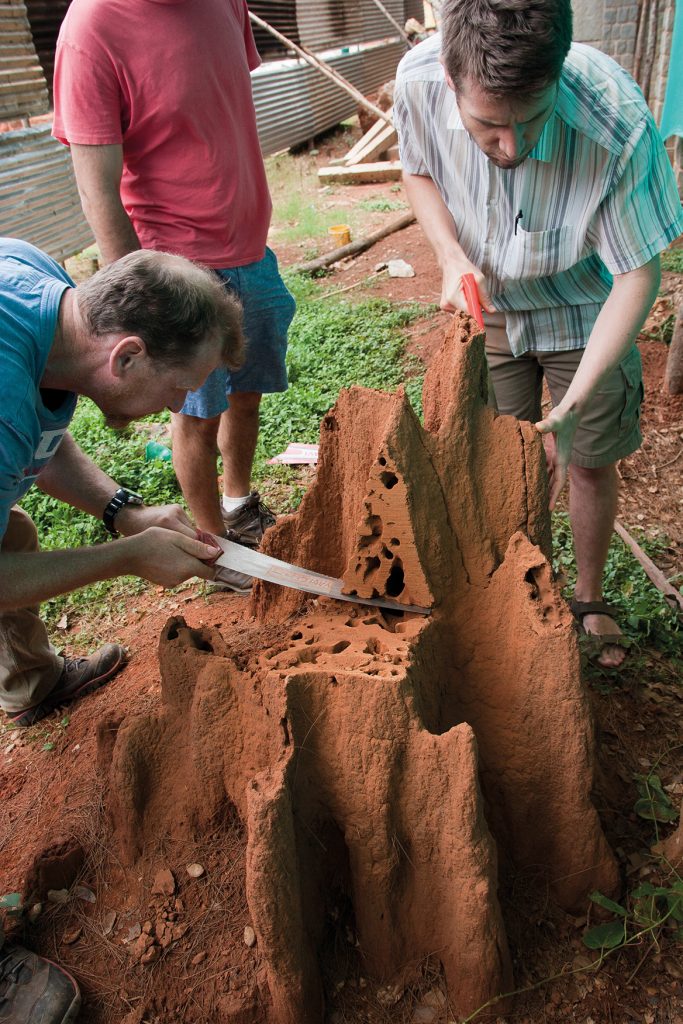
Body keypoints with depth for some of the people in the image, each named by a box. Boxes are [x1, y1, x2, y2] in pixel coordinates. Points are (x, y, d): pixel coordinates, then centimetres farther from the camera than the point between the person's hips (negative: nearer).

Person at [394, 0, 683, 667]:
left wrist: (571, 406, -36)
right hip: (487, 304, 2)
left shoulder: (616, 124, -36)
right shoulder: (418, 80, -27)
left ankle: (589, 600, 35)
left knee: (589, 461, 8)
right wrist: (452, 256, -23)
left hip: (582, 315, -2)